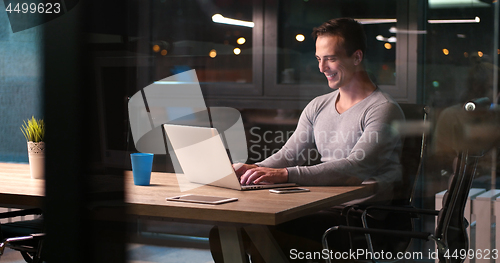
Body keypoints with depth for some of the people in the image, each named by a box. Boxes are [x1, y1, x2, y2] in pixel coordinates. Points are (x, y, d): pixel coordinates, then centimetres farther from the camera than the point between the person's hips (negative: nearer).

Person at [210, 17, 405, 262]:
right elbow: (288, 155, 13)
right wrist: (254, 169, -11)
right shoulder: (317, 107, 17)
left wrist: (285, 174, -31)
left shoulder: (383, 110, -8)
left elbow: (354, 167, -21)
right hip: (323, 210, 7)